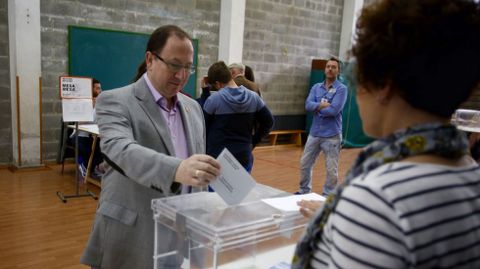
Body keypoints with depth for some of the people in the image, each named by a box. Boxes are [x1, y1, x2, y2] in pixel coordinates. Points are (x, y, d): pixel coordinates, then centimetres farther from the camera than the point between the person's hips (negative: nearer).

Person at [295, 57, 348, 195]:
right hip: (314, 133, 5)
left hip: (332, 135, -5)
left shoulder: (341, 88, -6)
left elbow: (334, 110, -18)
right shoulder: (316, 87, 9)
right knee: (305, 164, 13)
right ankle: (305, 190, 31)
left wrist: (317, 108, -6)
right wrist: (322, 105, -18)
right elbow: (308, 105, -5)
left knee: (331, 169, 2)